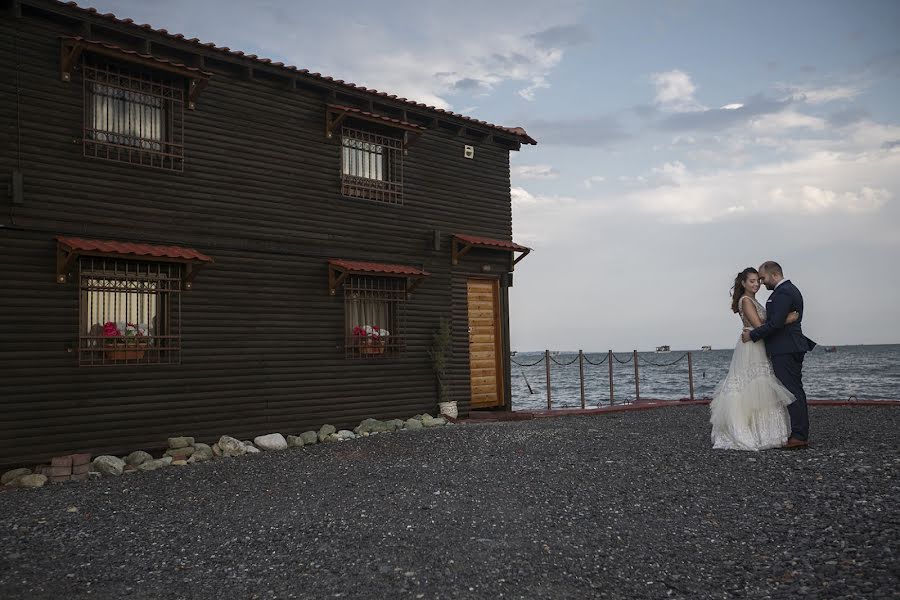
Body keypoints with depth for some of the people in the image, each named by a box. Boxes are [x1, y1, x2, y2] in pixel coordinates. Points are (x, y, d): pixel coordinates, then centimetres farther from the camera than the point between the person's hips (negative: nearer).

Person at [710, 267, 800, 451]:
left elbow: (762, 324, 14)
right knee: (755, 392, -8)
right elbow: (759, 326, -17)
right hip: (751, 350, -10)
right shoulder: (746, 300, -11)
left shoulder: (752, 300, 17)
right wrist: (787, 320, -18)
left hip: (757, 350, 10)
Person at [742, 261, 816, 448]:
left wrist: (752, 335, -13)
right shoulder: (790, 289, 18)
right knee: (795, 391, 12)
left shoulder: (783, 293, -16)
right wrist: (766, 318, 5)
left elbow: (776, 323, -22)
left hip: (785, 350, -11)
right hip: (790, 348, 11)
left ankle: (799, 436, -6)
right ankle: (800, 433, 17)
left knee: (792, 392, -8)